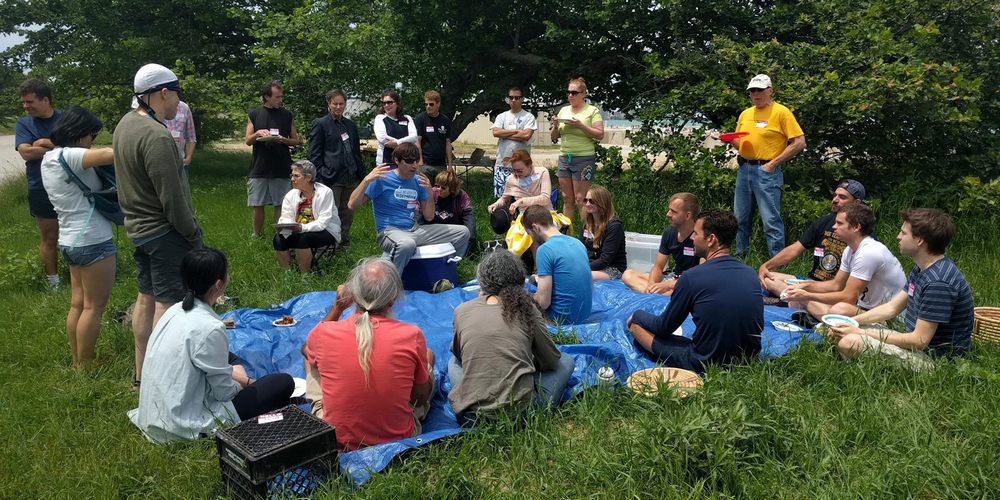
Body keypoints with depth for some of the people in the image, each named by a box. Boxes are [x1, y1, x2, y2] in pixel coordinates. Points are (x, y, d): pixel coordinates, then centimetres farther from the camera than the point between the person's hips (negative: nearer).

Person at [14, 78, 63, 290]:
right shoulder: (23, 123, -1)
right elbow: (26, 153, -15)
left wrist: (46, 142, -16)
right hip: (41, 190, 0)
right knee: (49, 238, 8)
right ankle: (54, 282, 18)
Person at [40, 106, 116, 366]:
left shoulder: (49, 158, 12)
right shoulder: (68, 156, -19)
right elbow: (111, 154, -32)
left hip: (70, 240, 10)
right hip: (92, 241, -10)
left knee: (78, 303, 16)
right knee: (94, 307, 2)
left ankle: (77, 362, 25)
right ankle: (84, 366, 11)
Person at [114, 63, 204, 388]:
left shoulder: (125, 124, 8)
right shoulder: (155, 136, -23)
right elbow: (172, 197, -22)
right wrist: (193, 233, -12)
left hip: (137, 227, 10)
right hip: (165, 231, -10)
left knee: (146, 297, 17)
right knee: (168, 303, -3)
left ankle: (141, 374, 28)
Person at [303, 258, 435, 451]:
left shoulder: (324, 333, -18)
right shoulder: (412, 336, -21)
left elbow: (308, 348, 10)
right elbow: (422, 396, -4)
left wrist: (337, 308, 4)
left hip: (335, 440, 1)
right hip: (399, 438, 0)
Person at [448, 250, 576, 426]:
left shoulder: (461, 310, 4)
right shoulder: (526, 309, 0)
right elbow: (552, 362, 10)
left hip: (470, 416, 2)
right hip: (521, 412, -2)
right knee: (566, 360, 22)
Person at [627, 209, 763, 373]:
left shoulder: (692, 277, -17)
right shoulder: (751, 274, -2)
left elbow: (663, 328, -5)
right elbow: (758, 327, 12)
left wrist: (637, 317, 16)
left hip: (706, 365, -6)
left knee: (636, 320, 4)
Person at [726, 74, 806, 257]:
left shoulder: (781, 112, -7)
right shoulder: (745, 114, 12)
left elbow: (799, 143, -10)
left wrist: (774, 163, -13)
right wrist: (732, 140, -2)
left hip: (766, 171, -6)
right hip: (744, 169, 7)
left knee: (771, 220, -7)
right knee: (740, 218, 13)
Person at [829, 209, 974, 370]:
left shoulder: (938, 282, -26)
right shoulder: (922, 269, 8)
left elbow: (920, 341, -25)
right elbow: (891, 308, 14)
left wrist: (861, 333, -19)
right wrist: (848, 322, 2)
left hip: (934, 359, -10)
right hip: (916, 345, 10)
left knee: (849, 343, -29)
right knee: (842, 335, 11)